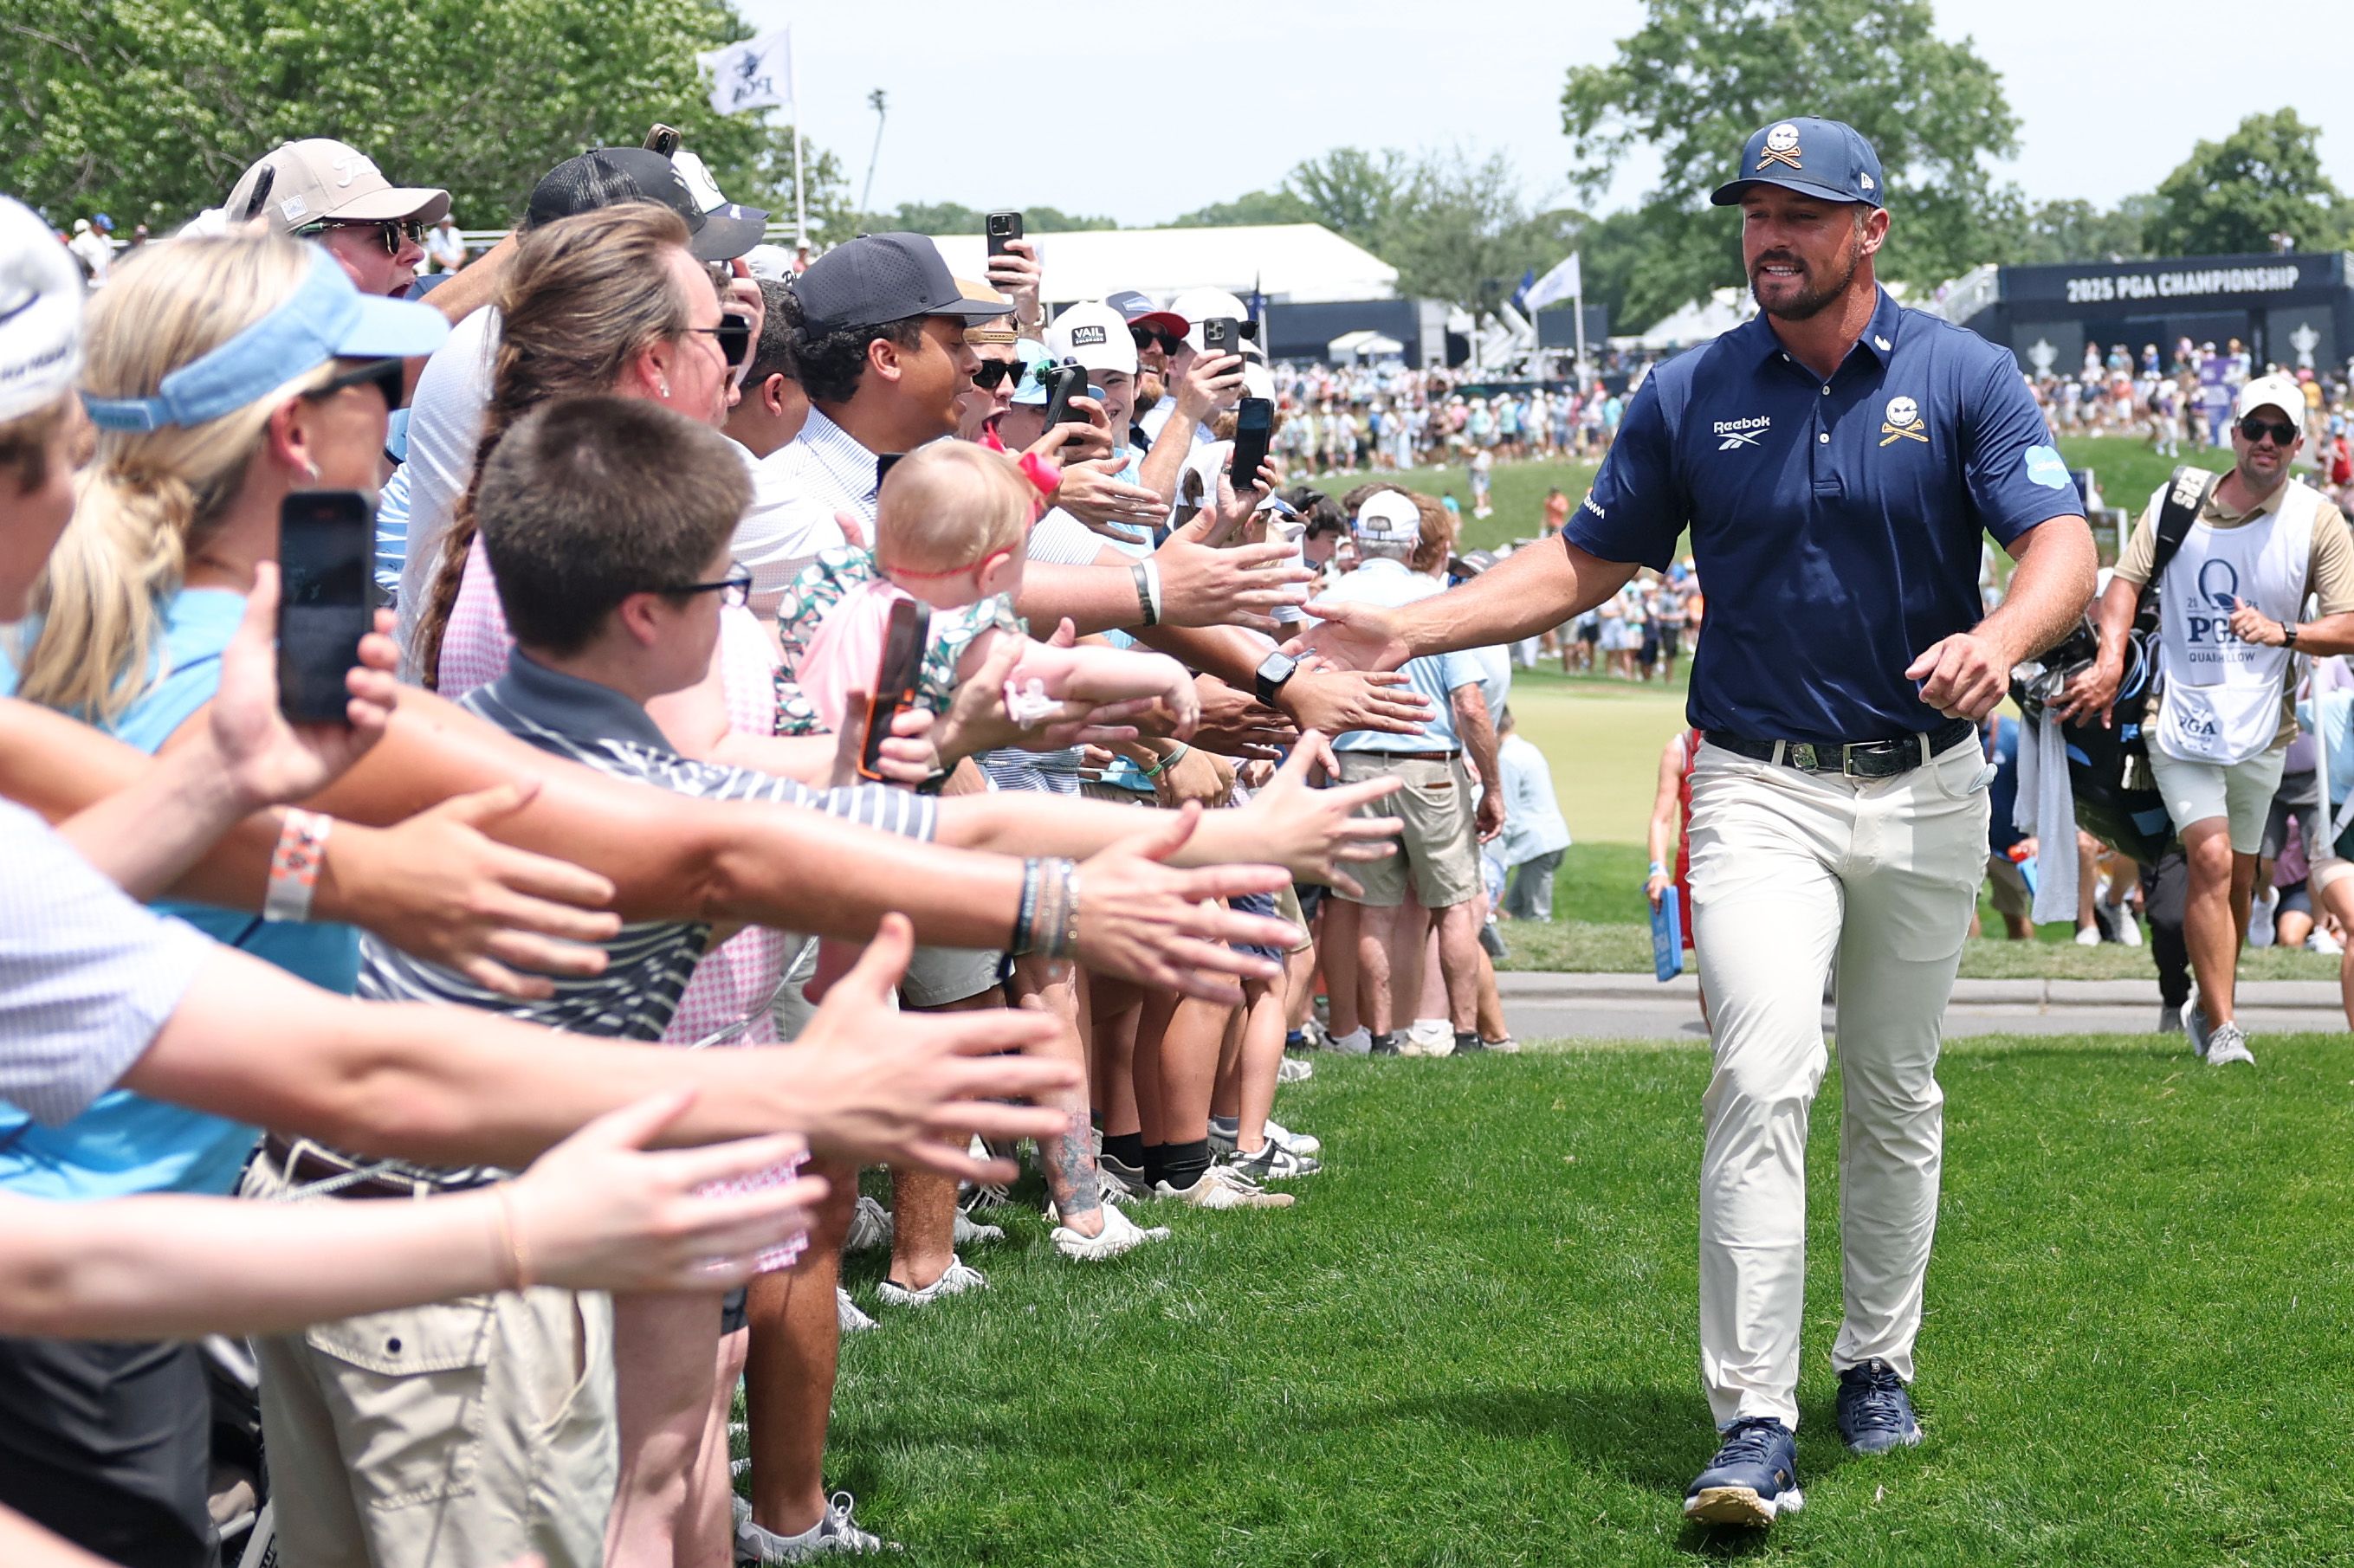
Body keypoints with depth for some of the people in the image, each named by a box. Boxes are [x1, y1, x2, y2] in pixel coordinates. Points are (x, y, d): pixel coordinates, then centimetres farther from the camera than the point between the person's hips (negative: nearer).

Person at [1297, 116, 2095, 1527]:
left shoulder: (1966, 378, -3)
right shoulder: (1692, 395, 3)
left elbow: (2064, 549, -13)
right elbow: (1583, 567, 9)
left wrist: (1998, 641, -35)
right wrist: (1412, 629, -2)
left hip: (1927, 788, 1)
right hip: (1761, 789, 0)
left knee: (1899, 1093, 12)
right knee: (1763, 1079, -16)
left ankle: (1877, 1362, 30)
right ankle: (1755, 1426, -19)